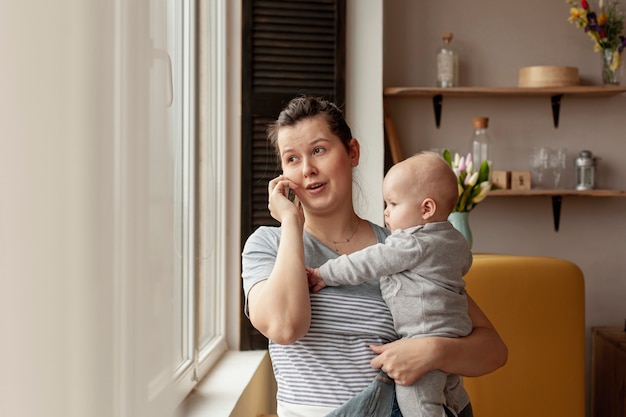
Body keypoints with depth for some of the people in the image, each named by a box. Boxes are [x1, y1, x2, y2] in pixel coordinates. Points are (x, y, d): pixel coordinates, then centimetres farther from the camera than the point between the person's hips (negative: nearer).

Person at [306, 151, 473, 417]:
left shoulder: (413, 245, -17)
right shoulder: (456, 241, 11)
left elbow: (368, 264, -16)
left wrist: (324, 274, -8)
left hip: (428, 338, -10)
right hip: (455, 334, 10)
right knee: (452, 395, 24)